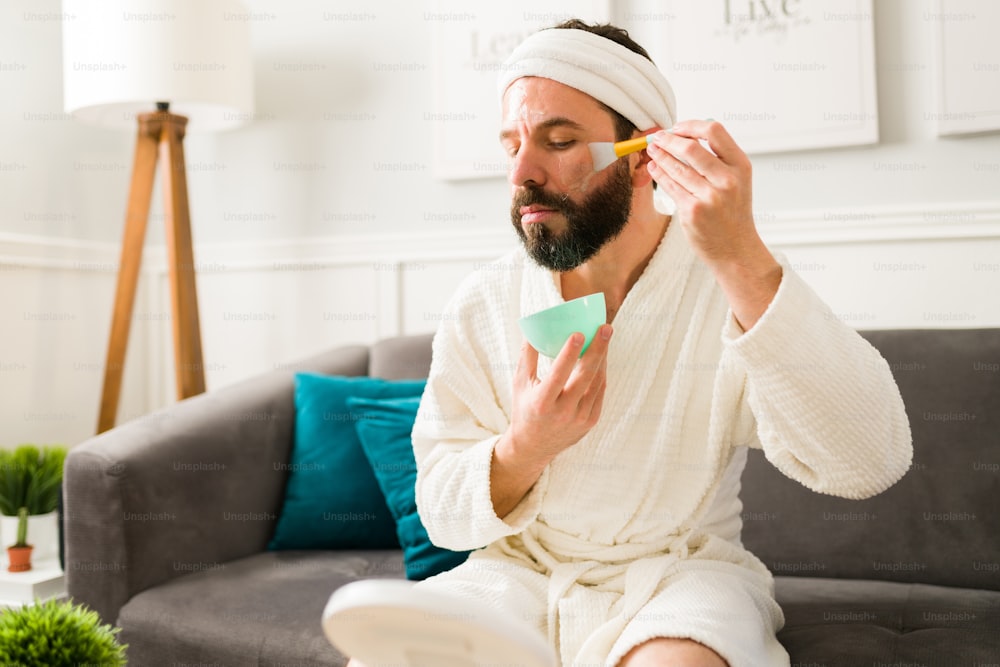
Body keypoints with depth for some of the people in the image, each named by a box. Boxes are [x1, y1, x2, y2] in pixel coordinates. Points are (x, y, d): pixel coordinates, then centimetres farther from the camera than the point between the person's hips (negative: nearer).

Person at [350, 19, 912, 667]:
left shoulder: (744, 281, -9)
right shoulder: (482, 304, -2)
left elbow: (870, 462, -25)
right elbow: (442, 513, -1)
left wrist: (742, 257, -34)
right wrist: (523, 450, -24)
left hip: (682, 573, -3)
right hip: (519, 572, 4)